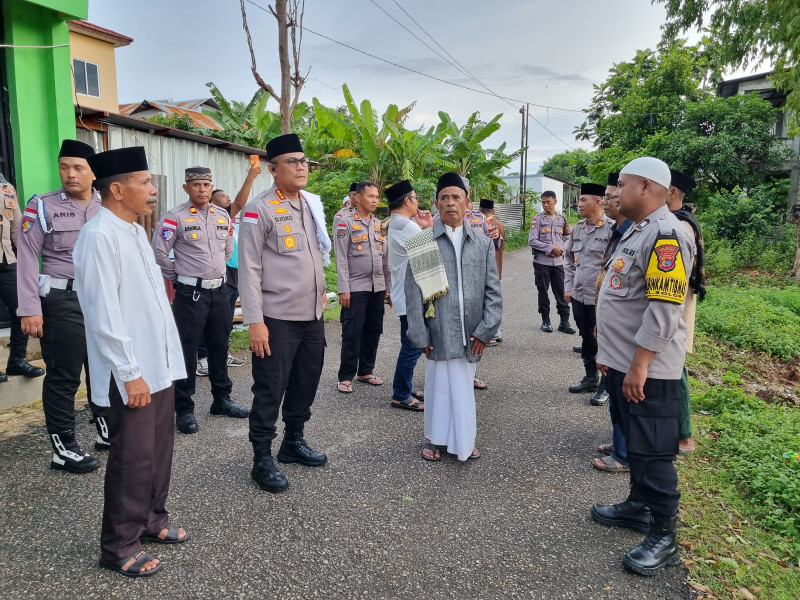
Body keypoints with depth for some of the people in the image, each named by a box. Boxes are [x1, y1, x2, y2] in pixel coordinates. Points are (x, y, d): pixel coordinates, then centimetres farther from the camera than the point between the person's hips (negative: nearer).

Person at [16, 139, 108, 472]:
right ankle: (64, 448, 15)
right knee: (63, 376, 3)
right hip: (63, 301, -4)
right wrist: (30, 309, -12)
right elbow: (27, 260, -6)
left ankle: (106, 430, 33)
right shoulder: (42, 207, -4)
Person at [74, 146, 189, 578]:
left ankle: (151, 520, 36)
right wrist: (130, 373, -19)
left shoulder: (136, 231, 11)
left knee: (159, 448, 18)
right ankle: (119, 547, 20)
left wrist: (163, 358, 16)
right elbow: (104, 315, -21)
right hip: (132, 372, -9)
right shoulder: (100, 236, -17)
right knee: (133, 456, 3)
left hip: (159, 364, 9)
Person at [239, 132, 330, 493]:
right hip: (277, 319, -7)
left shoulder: (313, 205, 11)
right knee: (270, 390, 1)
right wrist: (255, 321, -17)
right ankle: (262, 459, 16)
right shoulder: (260, 209, -10)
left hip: (313, 316, 7)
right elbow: (249, 268, -13)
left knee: (306, 384, 16)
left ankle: (294, 442, 35)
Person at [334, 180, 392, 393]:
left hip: (377, 288, 6)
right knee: (352, 334, -2)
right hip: (355, 288, -5)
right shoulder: (345, 221, -5)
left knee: (373, 332, 10)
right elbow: (341, 258, -9)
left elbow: (385, 257, 15)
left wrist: (388, 287, 12)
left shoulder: (379, 224, 13)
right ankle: (345, 377, 8)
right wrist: (343, 289, -14)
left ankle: (366, 371, 24)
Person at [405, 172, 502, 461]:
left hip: (470, 334, 2)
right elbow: (414, 292, -2)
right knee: (441, 385, 5)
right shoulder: (422, 243, 0)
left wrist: (485, 329, -3)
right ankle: (438, 439, 24)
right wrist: (420, 335, -5)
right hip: (440, 333, -2)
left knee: (462, 388, 10)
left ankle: (462, 440, 27)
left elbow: (493, 290, 5)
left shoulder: (482, 243, 7)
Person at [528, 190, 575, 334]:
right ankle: (545, 321, 17)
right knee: (543, 292, 6)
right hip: (542, 261, -3)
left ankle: (564, 321, 10)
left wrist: (560, 249, -6)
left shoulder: (561, 219, 9)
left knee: (561, 292, 3)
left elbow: (564, 238, 15)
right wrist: (551, 248, -14)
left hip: (558, 261, 3)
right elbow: (532, 241, -10)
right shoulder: (537, 219, -3)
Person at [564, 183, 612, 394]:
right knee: (586, 337, 17)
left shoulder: (611, 229, -12)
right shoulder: (577, 229, 9)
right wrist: (568, 287, 13)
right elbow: (569, 260, 19)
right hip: (578, 295, 6)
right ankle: (590, 378, 31)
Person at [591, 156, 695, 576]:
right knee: (635, 444, 21)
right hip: (623, 363, 10)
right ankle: (638, 507, 37)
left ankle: (663, 537, 14)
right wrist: (608, 351, 21)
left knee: (652, 452, 0)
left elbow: (663, 309, -25)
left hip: (647, 370, -10)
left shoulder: (665, 235, -18)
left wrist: (638, 365, -24)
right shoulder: (637, 231, 15)